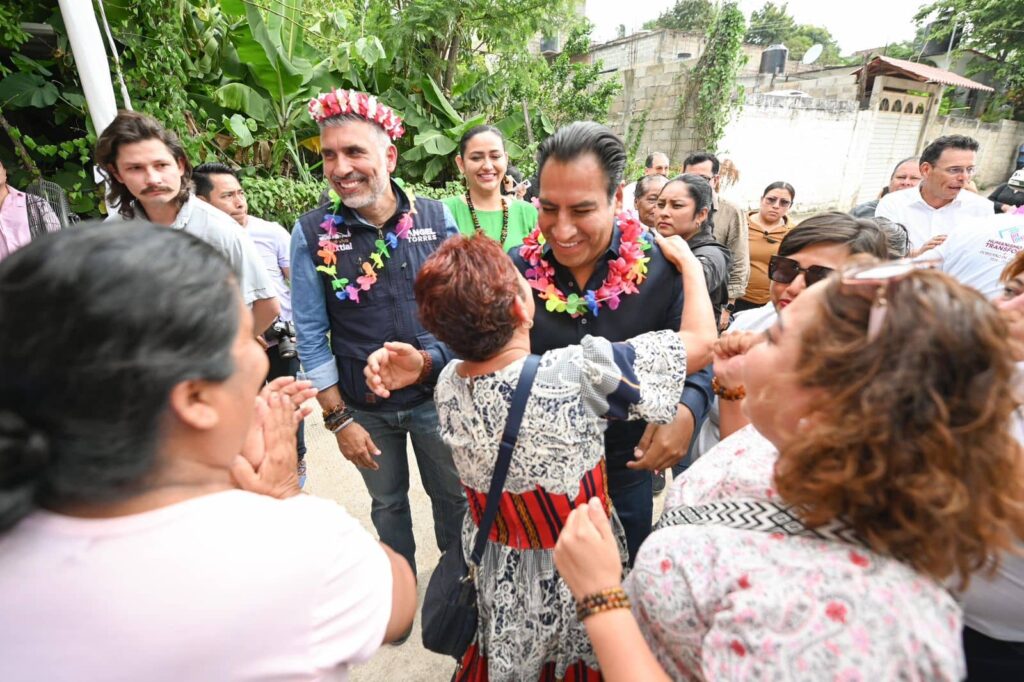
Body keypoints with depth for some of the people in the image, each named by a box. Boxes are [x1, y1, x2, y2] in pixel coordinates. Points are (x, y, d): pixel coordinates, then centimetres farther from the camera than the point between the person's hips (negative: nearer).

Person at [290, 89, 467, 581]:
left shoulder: (436, 217, -8)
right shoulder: (311, 233, -10)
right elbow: (311, 335, -6)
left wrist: (429, 358, -6)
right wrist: (338, 418, -7)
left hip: (435, 394, 1)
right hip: (363, 407, 0)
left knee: (454, 498, 18)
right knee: (387, 503, 21)